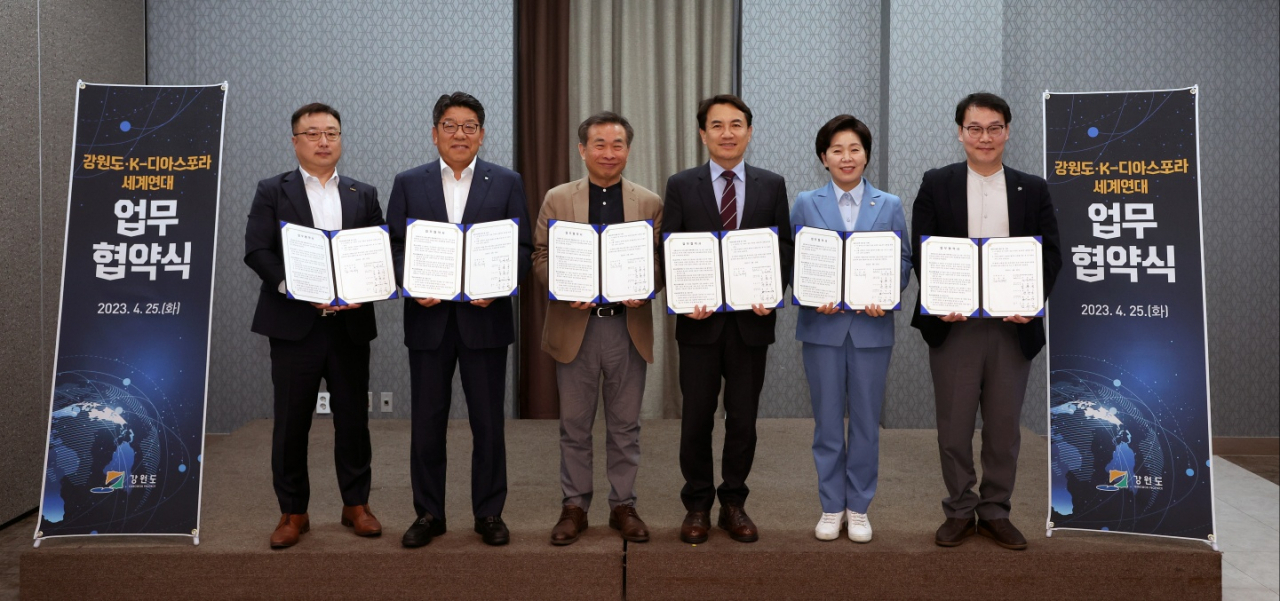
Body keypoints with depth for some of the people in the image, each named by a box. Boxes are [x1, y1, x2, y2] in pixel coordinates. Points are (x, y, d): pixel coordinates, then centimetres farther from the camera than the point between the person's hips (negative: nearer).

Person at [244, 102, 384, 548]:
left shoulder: (364, 195, 12)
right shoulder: (272, 192, 6)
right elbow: (256, 251, -4)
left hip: (350, 324, 2)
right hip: (294, 323, -2)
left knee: (353, 418, 8)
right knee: (291, 421, 3)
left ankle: (355, 504, 21)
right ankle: (293, 512, 15)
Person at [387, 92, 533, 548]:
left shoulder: (507, 183, 6)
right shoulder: (408, 184, 8)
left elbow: (523, 249, 2)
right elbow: (393, 248, 6)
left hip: (484, 318, -1)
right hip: (428, 319, 1)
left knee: (488, 422, 5)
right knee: (426, 422, 6)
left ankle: (489, 514, 17)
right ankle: (428, 513, 20)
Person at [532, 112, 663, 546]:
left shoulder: (650, 203, 7)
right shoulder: (557, 199, 5)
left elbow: (663, 261, 4)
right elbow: (540, 257, 3)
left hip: (629, 326, 1)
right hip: (576, 325, 0)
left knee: (625, 425, 9)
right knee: (574, 424, 8)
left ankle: (623, 505, 21)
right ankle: (574, 506, 20)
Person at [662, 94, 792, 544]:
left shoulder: (772, 185, 7)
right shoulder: (681, 185, 4)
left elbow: (784, 248, 5)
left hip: (751, 319, 1)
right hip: (700, 320, -1)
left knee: (743, 418, 8)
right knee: (697, 417, 6)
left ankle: (733, 504, 22)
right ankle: (697, 506, 20)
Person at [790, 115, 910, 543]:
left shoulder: (889, 205, 8)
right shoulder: (806, 204, 5)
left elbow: (904, 262, 4)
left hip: (871, 326, 1)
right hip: (823, 325, -1)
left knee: (866, 421, 6)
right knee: (827, 420, 5)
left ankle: (858, 508, 19)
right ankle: (831, 507, 18)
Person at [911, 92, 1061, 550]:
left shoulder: (1033, 189, 10)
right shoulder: (936, 185, 5)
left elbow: (1050, 254, 5)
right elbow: (921, 251, 0)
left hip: (1013, 325, 1)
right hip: (953, 322, -1)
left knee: (1003, 425, 8)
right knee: (954, 423, 4)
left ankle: (995, 512, 20)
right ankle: (959, 511, 18)